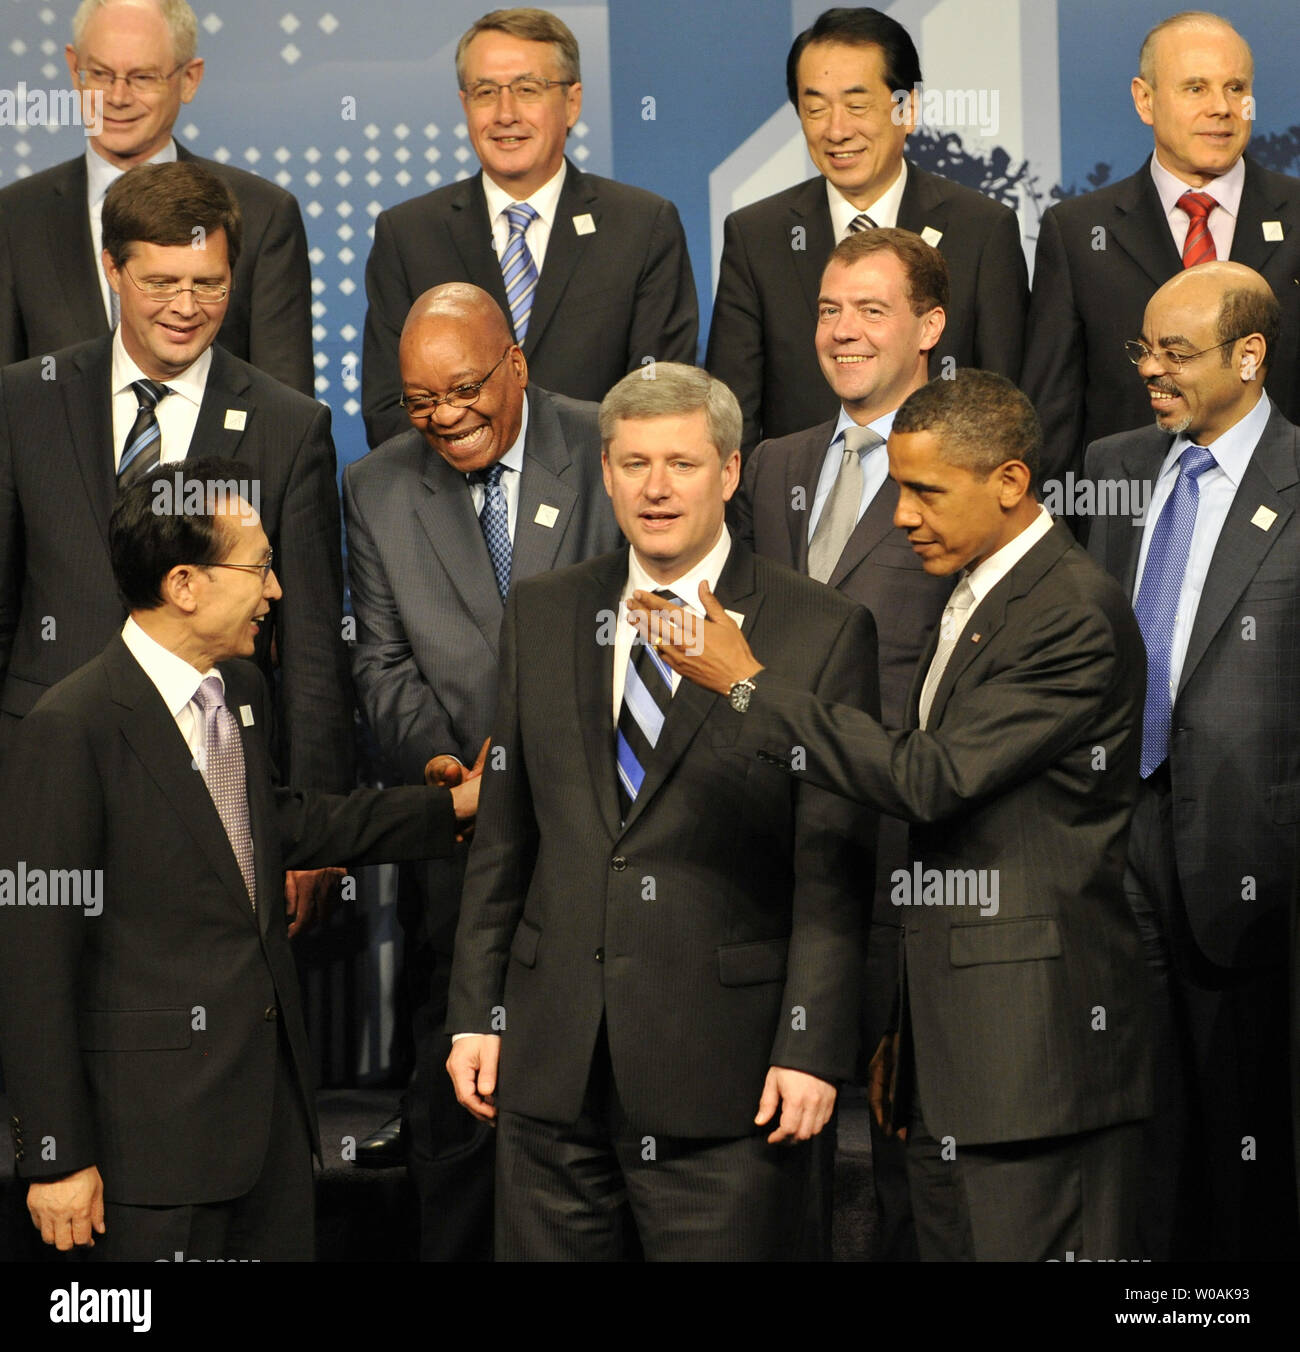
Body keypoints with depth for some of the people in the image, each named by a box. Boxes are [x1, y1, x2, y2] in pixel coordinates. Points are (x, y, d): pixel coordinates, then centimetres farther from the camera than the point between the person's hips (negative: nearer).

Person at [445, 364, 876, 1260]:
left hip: (722, 1072, -4)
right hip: (551, 1060, 4)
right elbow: (504, 835, 13)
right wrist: (476, 1015, 8)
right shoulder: (542, 615, 11)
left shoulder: (821, 633, -2)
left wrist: (812, 1050, -10)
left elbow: (834, 872, -5)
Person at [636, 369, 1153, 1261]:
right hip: (952, 1045, 10)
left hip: (1036, 1046, -9)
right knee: (950, 1246, 10)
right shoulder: (974, 602, 18)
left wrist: (750, 685, -16)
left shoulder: (1076, 614, -13)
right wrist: (907, 1026, 21)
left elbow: (932, 778, -20)